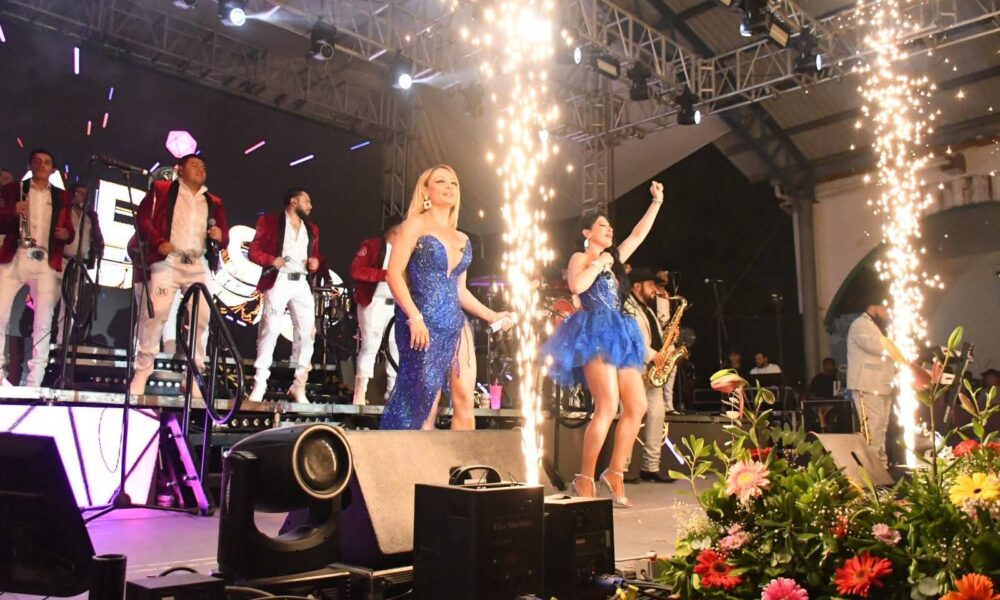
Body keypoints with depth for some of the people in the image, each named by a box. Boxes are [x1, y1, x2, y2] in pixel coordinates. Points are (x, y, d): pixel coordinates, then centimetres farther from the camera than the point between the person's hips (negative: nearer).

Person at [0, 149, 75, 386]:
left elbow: (69, 229, 17)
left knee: (44, 322, -4)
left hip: (46, 262, 1)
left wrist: (66, 234, -7)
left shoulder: (61, 197, 17)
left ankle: (34, 382, -2)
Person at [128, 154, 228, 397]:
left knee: (202, 318, -5)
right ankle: (142, 372, -2)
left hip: (200, 265, 3)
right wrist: (158, 242, -13)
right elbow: (143, 218, 2)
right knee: (154, 314, -12)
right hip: (167, 261, -3)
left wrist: (221, 236, -5)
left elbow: (224, 236, 19)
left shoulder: (213, 202, 21)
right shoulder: (162, 189, 12)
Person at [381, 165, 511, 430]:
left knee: (465, 403, 2)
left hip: (455, 325, 7)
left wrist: (491, 316, 15)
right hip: (422, 324, -6)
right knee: (423, 406, -5)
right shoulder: (416, 224, 0)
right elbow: (394, 274, -9)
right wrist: (414, 317, -20)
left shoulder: (462, 239, 18)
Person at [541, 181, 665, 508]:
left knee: (637, 406, -1)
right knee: (608, 407, -18)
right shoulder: (580, 258, 3)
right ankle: (585, 479, -11)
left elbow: (638, 235, 29)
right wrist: (599, 263, -5)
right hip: (594, 335, -8)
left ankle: (615, 472, 7)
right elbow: (576, 286, -17)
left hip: (618, 335, 8)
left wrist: (656, 202, 29)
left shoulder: (614, 259, 23)